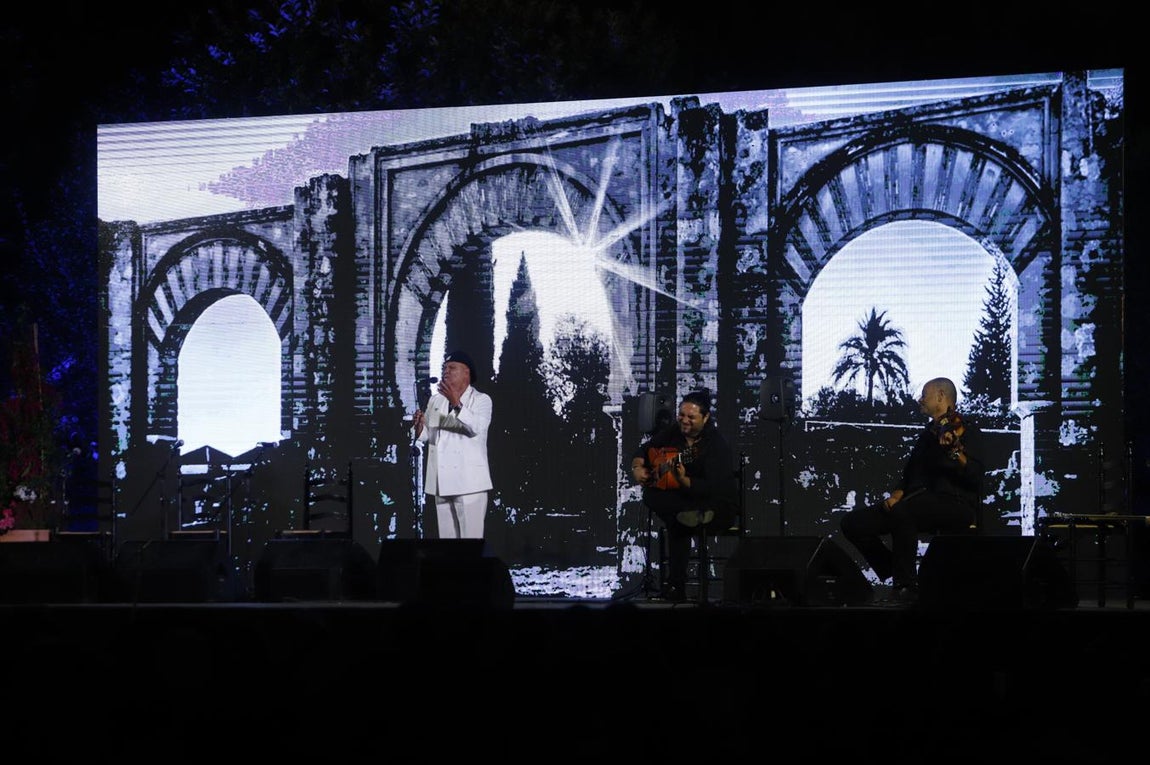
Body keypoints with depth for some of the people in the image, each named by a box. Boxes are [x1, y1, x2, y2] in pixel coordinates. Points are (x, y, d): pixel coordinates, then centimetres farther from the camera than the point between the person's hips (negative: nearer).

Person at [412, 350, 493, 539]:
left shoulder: (481, 399, -1)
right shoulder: (436, 400, 16)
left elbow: (477, 428, -19)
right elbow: (429, 435, 15)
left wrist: (456, 403, -30)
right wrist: (419, 428, -8)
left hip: (468, 481, -6)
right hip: (442, 481, 6)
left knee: (471, 535, -9)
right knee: (446, 536, 9)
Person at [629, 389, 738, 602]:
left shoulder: (717, 445, -20)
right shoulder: (674, 432, 3)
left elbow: (714, 488, -31)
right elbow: (643, 450, 17)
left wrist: (683, 481, -47)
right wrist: (637, 468, -6)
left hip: (718, 507, -7)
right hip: (684, 499, 7)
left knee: (678, 523, -37)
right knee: (651, 497, -27)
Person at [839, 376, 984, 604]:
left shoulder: (967, 431, 2)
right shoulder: (928, 433, 25)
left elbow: (975, 477, -13)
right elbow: (908, 475, 25)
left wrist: (955, 452, -30)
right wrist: (896, 495, 5)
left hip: (956, 504, -8)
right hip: (918, 500, 8)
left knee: (903, 512, -39)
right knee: (852, 523, -8)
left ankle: (907, 586, -27)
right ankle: (897, 575, 3)